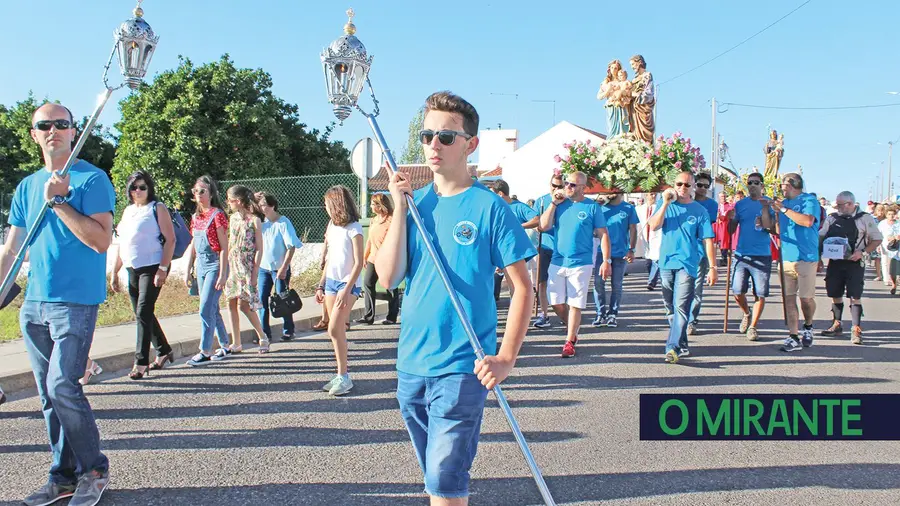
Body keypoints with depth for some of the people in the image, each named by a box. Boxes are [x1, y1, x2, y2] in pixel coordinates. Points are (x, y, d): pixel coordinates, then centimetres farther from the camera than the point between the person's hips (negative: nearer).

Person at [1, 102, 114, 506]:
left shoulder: (92, 179, -5)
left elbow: (101, 241, -16)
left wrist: (58, 201, -19)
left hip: (75, 302, -7)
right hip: (33, 305, 7)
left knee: (62, 387, -13)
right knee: (49, 395, 10)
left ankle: (94, 470, 4)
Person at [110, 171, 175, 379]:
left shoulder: (157, 208, -3)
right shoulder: (128, 211, 17)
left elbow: (170, 239, -10)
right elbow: (122, 244, 21)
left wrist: (163, 269, -19)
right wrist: (114, 272, 17)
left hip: (152, 268, -7)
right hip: (132, 269, 8)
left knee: (143, 312, -12)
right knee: (142, 314, 12)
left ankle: (141, 362, -9)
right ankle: (163, 351, 27)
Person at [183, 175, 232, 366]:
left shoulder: (217, 215, -10)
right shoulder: (196, 217, 12)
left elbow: (224, 247, -13)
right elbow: (193, 245, 18)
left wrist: (222, 274, -17)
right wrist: (188, 270, 15)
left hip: (215, 266, -8)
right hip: (201, 266, 8)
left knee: (206, 310, -10)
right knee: (212, 310, 12)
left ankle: (205, 352, -4)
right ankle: (225, 347, 23)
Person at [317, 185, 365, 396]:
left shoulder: (353, 228, -11)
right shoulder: (332, 226, 11)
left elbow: (358, 263, -14)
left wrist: (346, 290, -19)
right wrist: (321, 285, 14)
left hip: (348, 284, -7)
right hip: (331, 281, 7)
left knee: (334, 329, -14)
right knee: (336, 330, 6)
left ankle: (343, 376, -5)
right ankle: (341, 375, 13)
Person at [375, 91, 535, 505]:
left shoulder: (488, 207, -7)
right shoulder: (415, 202, 7)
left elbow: (523, 287, -7)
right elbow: (388, 277, -2)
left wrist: (506, 358, -16)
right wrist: (400, 208, -7)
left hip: (462, 366, -5)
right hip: (411, 363, 5)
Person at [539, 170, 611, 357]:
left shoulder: (592, 207, -2)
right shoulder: (560, 204, 7)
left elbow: (603, 235, -1)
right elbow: (544, 226, -1)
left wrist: (606, 260, -8)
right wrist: (553, 203, -7)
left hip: (581, 263, -4)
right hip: (558, 261, 4)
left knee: (575, 304, 1)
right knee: (556, 302, 7)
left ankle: (570, 341, 10)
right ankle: (572, 328, 31)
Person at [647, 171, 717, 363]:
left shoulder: (699, 210, 3)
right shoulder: (665, 205, 9)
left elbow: (708, 240, 1)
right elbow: (653, 226, -7)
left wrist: (713, 267, -4)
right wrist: (666, 203, -12)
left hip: (687, 264, -3)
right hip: (666, 263, 4)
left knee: (681, 307, -16)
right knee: (670, 309, 11)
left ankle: (673, 347, -20)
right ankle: (682, 345, 25)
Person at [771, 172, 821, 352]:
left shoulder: (809, 200, -4)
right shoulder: (782, 202, 15)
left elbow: (807, 221, -22)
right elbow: (777, 229, 20)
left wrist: (783, 209, -19)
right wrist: (766, 208, 6)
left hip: (806, 258, -5)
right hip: (786, 257, 6)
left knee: (806, 298, 0)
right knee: (789, 298, 2)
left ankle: (808, 327, 28)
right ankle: (794, 338, 5)